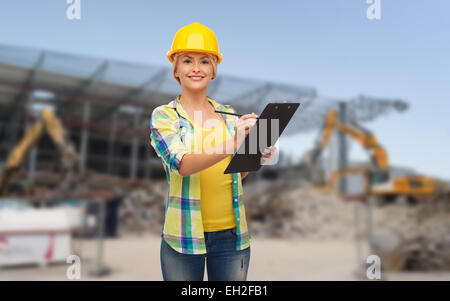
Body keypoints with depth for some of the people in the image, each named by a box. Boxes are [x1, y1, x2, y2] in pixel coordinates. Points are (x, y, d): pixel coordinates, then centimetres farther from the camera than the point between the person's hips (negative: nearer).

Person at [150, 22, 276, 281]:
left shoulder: (229, 115, 7)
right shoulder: (164, 115, -3)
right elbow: (181, 164, -21)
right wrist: (229, 147, -34)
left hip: (232, 234, 3)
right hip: (184, 236, -3)